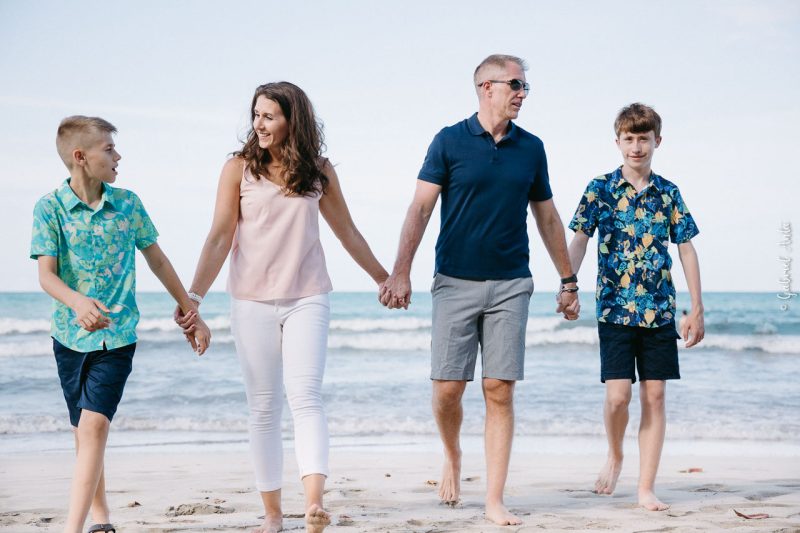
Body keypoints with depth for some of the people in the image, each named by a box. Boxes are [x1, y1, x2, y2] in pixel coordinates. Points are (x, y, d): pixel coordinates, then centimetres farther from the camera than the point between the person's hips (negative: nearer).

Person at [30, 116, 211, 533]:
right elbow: (46, 274, -11)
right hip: (70, 336, 1)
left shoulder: (127, 203, 2)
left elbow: (158, 261, 12)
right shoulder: (50, 207, -4)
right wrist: (78, 303, -33)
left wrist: (193, 315, 17)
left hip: (117, 335, -1)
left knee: (94, 426, -16)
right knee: (85, 433, 11)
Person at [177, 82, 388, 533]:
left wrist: (383, 277, 22)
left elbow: (348, 232, 16)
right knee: (263, 407, 4)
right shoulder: (240, 168, 1)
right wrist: (195, 295, -12)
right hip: (252, 301, 0)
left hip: (306, 299, 0)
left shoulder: (319, 171, 5)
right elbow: (220, 237, -3)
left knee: (306, 397, -14)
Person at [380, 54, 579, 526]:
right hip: (456, 282, -2)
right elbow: (421, 208, -3)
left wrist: (569, 281, 17)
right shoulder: (450, 141, 0)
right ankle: (452, 456, 28)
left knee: (500, 390, -2)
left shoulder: (531, 148, 9)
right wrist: (401, 271, -12)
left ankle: (495, 501, 3)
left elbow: (547, 219, 16)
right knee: (447, 386, -3)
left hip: (511, 284, 2)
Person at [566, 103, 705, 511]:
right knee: (618, 395, -10)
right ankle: (615, 456, 21)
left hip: (660, 311, 2)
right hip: (615, 309, -2)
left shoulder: (668, 193, 7)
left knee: (654, 395, 2)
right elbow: (579, 240, -3)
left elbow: (686, 249, 10)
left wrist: (697, 309, 6)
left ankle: (646, 488, 7)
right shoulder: (600, 189, 1)